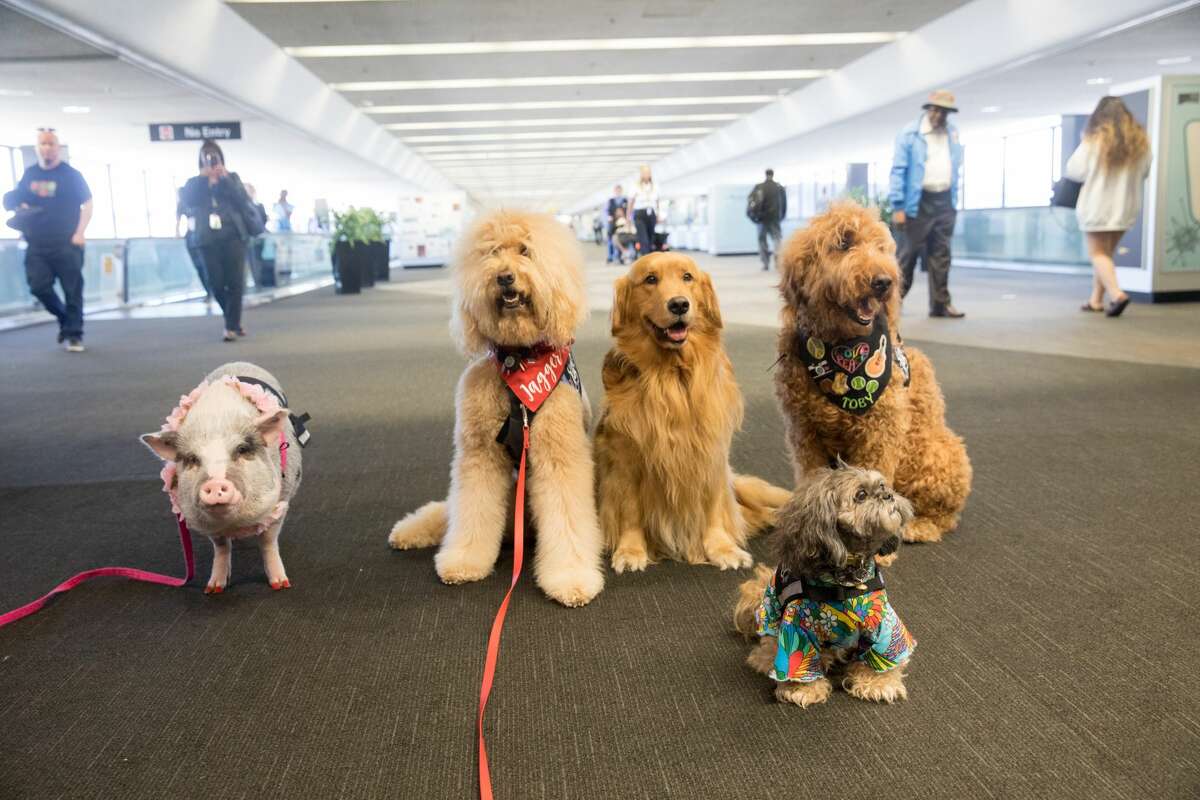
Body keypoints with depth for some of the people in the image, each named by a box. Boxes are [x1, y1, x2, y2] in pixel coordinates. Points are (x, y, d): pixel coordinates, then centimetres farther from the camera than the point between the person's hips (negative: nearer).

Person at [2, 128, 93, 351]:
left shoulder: (71, 174, -1)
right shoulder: (30, 174, 11)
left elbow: (87, 204, -2)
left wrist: (79, 233, -11)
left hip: (66, 244, -4)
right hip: (37, 245, 4)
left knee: (72, 290, -3)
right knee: (39, 287, -1)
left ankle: (74, 334, 6)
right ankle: (66, 319, 22)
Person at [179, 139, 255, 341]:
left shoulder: (232, 177, 13)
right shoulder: (194, 182, 14)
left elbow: (244, 202, -2)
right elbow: (187, 202, -5)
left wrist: (225, 179, -8)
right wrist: (202, 178, -9)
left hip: (233, 236, -1)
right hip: (208, 239, 1)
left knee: (235, 282, -9)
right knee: (216, 284, -2)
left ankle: (232, 326, -4)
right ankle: (234, 321, 17)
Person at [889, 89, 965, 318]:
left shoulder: (952, 133, 12)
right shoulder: (910, 135, -4)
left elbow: (955, 167, 17)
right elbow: (898, 170, -8)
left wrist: (954, 200, 11)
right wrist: (898, 207, -13)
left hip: (945, 201, 5)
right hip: (919, 201, -5)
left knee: (941, 254, 5)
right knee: (910, 252, 1)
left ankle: (940, 303, 7)